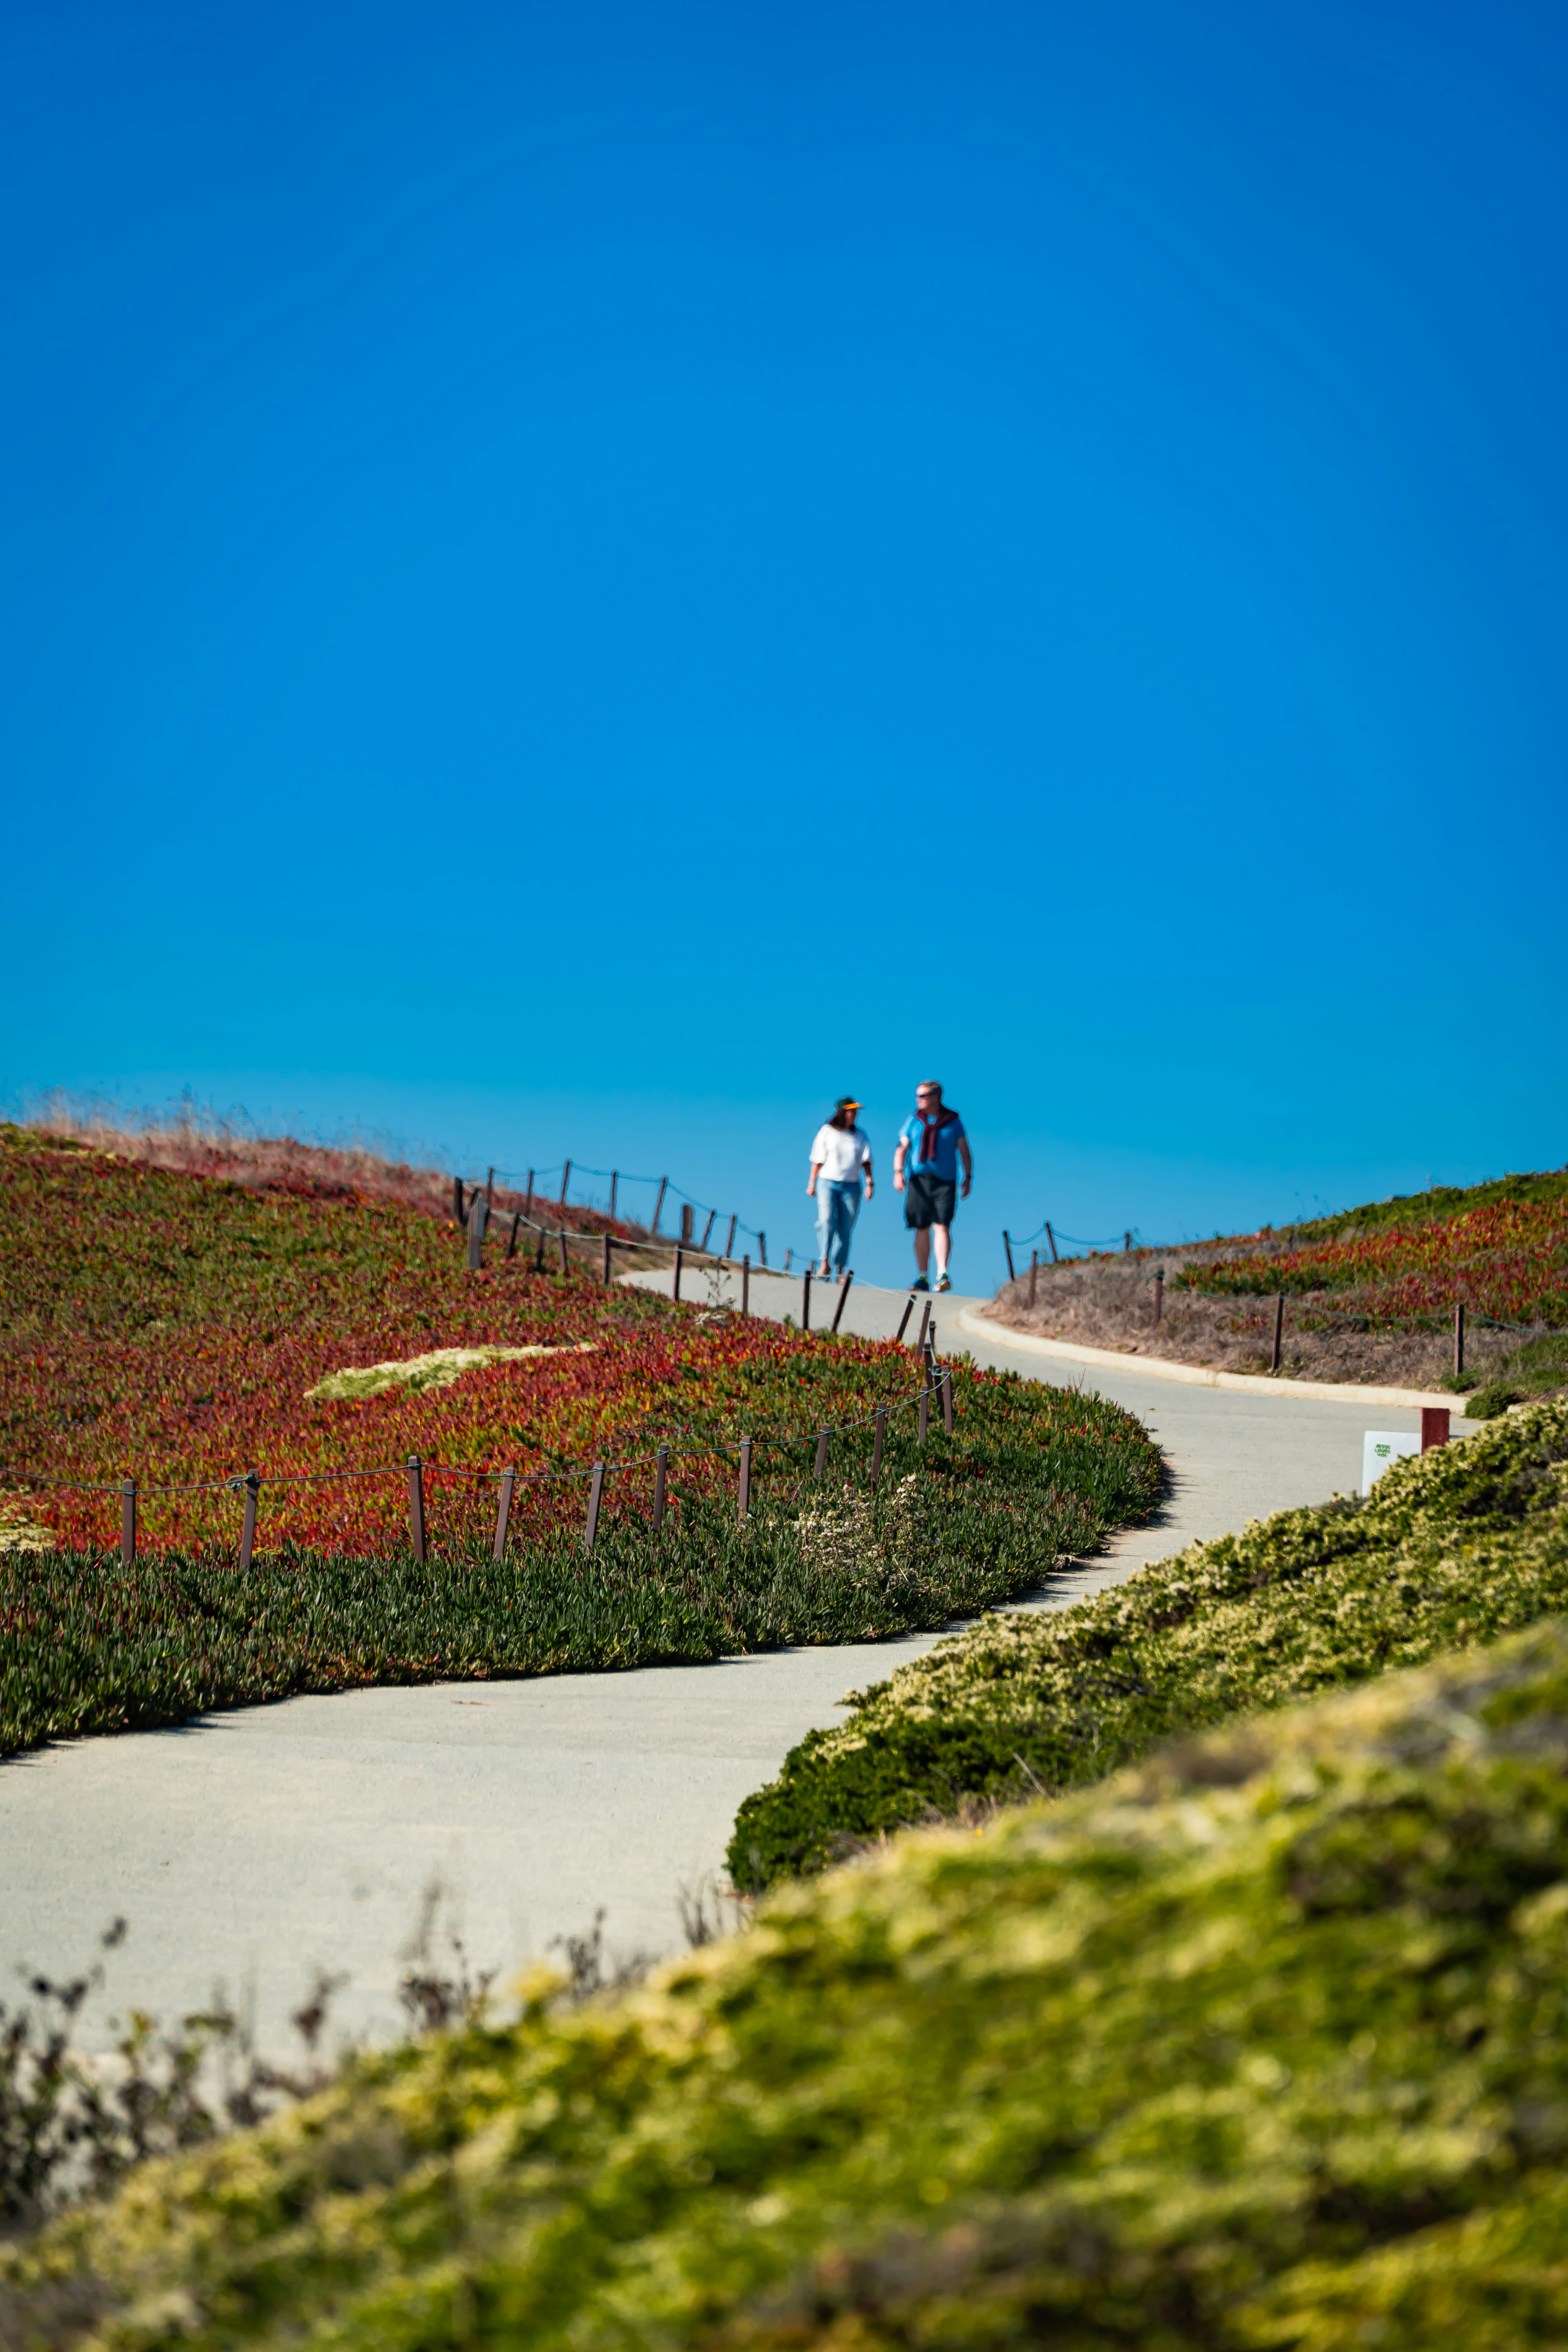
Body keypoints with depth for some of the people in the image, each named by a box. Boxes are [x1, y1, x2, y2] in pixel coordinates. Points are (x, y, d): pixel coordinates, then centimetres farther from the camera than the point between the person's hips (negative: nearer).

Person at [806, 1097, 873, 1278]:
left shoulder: (859, 1136, 11)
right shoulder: (827, 1132, 5)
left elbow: (866, 1161, 6)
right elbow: (818, 1160, 6)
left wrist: (869, 1183, -5)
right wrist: (812, 1183, 4)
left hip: (851, 1186, 2)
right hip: (828, 1183, -2)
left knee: (845, 1229, 1)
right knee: (826, 1220, -21)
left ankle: (841, 1270, 6)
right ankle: (825, 1263, -22)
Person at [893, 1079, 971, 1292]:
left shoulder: (953, 1122, 6)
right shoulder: (913, 1122, 11)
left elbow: (964, 1152, 10)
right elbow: (902, 1149, 8)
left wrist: (968, 1178, 3)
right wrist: (898, 1172, -8)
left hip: (945, 1182, -2)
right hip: (919, 1181, 2)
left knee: (942, 1227, -13)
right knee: (922, 1229, 3)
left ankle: (942, 1275, -19)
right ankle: (922, 1277, 9)